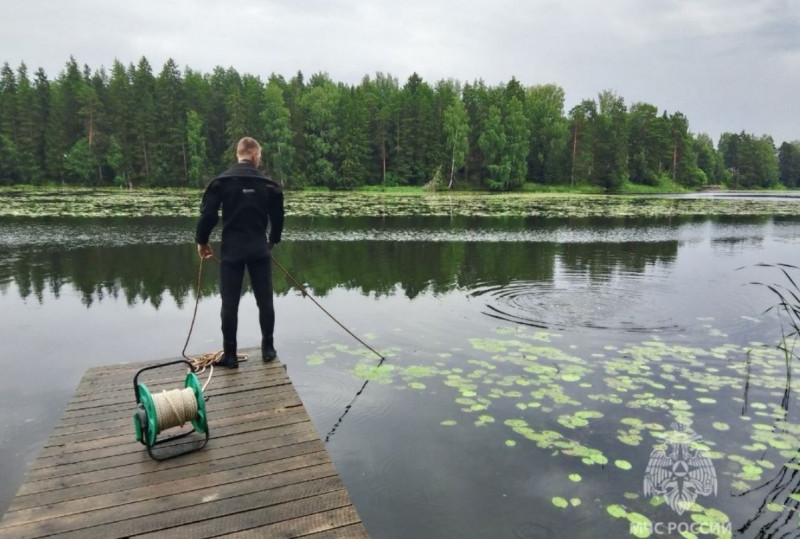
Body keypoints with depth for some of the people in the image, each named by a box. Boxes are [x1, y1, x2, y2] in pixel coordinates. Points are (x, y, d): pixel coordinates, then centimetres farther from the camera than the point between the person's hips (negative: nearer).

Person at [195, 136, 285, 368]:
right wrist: (273, 241, 25)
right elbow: (277, 217, 7)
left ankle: (230, 355, 10)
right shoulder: (268, 184, 1)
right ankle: (268, 349, 16)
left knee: (229, 303, 5)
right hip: (259, 250, 1)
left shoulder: (221, 181, -3)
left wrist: (201, 241, 9)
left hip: (231, 250, -1)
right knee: (265, 301, 10)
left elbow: (208, 215, -7)